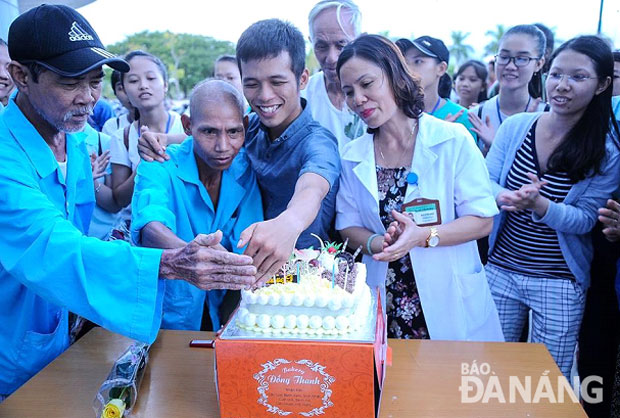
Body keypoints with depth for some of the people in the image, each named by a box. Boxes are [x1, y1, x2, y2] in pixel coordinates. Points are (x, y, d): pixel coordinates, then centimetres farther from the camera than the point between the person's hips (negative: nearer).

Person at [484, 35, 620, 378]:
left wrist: (538, 205, -29)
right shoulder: (515, 126, -3)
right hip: (501, 269, 2)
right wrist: (507, 197, -27)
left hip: (561, 282, -1)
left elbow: (585, 219, -10)